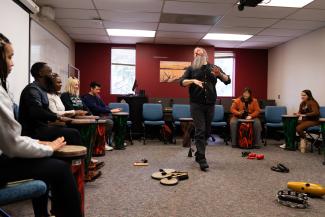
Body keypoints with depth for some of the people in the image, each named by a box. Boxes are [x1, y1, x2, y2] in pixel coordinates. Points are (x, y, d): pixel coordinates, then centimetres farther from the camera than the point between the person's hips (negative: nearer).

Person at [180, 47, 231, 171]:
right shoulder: (191, 69, 7)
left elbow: (227, 81, 4)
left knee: (207, 132, 11)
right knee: (200, 131, -8)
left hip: (210, 105, 3)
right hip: (196, 105, -3)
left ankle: (198, 154, 30)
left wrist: (219, 74, -16)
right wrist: (193, 80, -21)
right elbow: (181, 82, -3)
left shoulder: (213, 68, 10)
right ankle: (202, 159, -4)